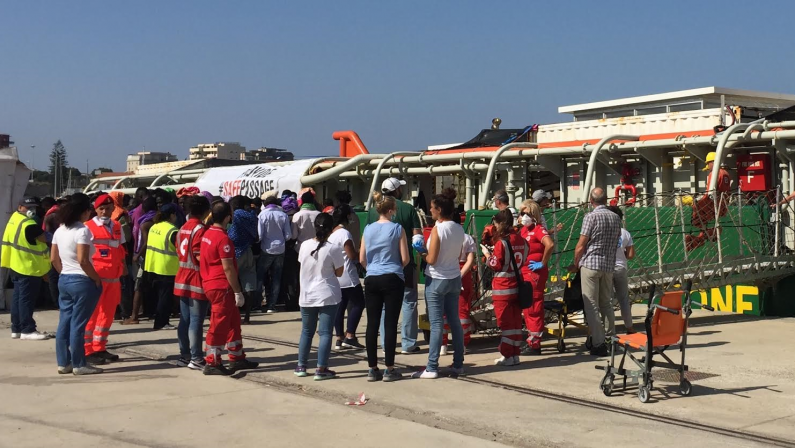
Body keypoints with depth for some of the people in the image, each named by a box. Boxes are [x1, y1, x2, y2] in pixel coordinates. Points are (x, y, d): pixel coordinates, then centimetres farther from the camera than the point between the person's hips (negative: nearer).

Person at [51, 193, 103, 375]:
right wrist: (96, 278, -10)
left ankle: (63, 363, 16)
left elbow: (54, 259, 12)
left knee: (64, 322, 10)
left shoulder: (60, 230, 9)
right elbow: (83, 260, -21)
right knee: (78, 324, -2)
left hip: (64, 280, 8)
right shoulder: (82, 230, -15)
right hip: (82, 281, -8)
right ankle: (79, 364, 4)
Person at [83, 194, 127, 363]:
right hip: (96, 277, -6)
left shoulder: (117, 227, 12)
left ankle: (100, 348, 19)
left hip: (114, 277, 6)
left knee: (108, 313, 10)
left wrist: (123, 266, 11)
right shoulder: (89, 227, -6)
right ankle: (87, 350, 2)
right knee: (92, 313, -3)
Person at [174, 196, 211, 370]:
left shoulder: (182, 229, 12)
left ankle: (184, 355, 18)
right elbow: (199, 256, -20)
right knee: (196, 320, -6)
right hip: (197, 281, -9)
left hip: (182, 279, 9)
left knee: (184, 319, 12)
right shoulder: (200, 229, -15)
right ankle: (196, 359, -4)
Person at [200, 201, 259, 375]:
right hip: (221, 287, -9)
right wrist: (238, 292, -14)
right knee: (219, 325, -1)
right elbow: (228, 268, -20)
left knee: (233, 321, 17)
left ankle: (237, 358, 24)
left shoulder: (208, 234, 10)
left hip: (211, 283, 10)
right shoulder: (223, 238, -18)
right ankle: (211, 364, 6)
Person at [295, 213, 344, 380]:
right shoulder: (332, 249, -14)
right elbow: (339, 272, -6)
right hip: (328, 297, -4)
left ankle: (301, 366, 22)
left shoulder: (304, 246, -3)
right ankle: (321, 369, -1)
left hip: (307, 296, 4)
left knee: (306, 331, 16)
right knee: (325, 333, 1)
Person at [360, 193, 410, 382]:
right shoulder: (397, 229, -5)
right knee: (390, 324, 0)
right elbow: (405, 259, -4)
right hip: (392, 279, -3)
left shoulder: (368, 229, 5)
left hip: (371, 280, 3)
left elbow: (362, 259, 8)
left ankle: (372, 369, 9)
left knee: (372, 324, 5)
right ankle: (389, 370, 2)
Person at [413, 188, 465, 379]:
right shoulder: (459, 229, 2)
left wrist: (422, 254, 3)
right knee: (455, 321, 13)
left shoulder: (438, 229, -17)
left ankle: (432, 368, 0)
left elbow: (432, 260, -18)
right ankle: (458, 364, 19)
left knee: (436, 324, -4)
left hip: (436, 280, -6)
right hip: (454, 278, 6)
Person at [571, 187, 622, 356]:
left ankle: (598, 344, -5)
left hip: (590, 264, -6)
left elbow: (580, 246, -9)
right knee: (606, 303, 17)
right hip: (609, 266, 6)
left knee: (592, 305, -3)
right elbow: (616, 243, 15)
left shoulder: (591, 217, -10)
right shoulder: (616, 218, 9)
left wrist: (575, 265, 4)